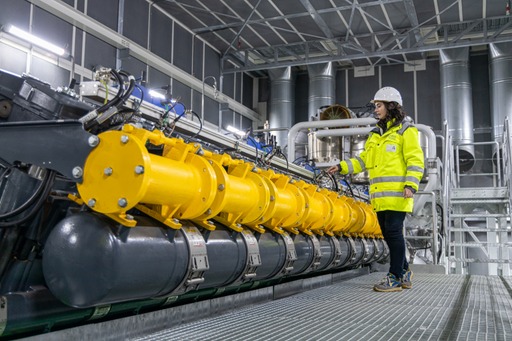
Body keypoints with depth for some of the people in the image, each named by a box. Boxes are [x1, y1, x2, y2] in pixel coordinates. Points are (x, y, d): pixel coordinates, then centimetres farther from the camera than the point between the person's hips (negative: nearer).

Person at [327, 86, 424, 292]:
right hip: (381, 194, 7)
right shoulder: (375, 134, 21)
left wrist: (411, 185, -19)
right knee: (388, 233, 9)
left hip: (397, 192, -7)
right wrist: (342, 167, 6)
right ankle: (404, 272, 22)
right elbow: (364, 160, 18)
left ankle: (395, 278, -2)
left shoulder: (406, 131, -1)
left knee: (394, 232, -8)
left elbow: (415, 160, -8)